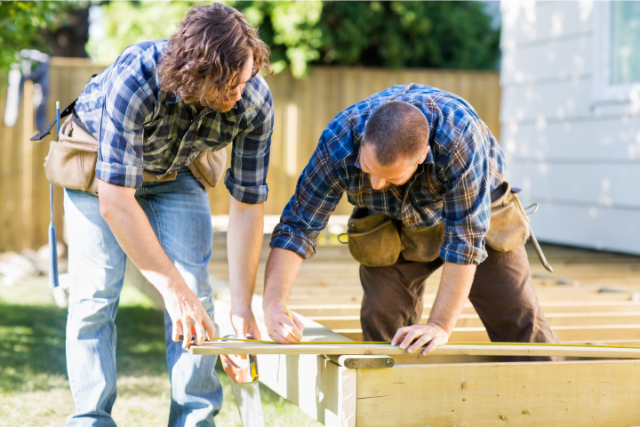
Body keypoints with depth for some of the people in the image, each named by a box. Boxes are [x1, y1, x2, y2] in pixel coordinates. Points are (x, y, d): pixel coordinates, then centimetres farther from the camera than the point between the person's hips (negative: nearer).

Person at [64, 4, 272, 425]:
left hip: (178, 171, 3)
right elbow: (115, 202, -39)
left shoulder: (255, 101, -30)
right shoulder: (133, 80, -42)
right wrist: (172, 287, -39)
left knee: (196, 295, -7)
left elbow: (248, 205, -21)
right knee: (95, 295, -11)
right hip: (100, 167, -3)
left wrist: (242, 307, -23)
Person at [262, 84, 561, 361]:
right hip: (395, 229, 2)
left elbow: (465, 238, -36)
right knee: (381, 324, -10)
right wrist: (273, 306, -39)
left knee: (520, 324, -3)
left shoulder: (460, 136, -42)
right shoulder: (338, 144, -34)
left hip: (475, 212, -2)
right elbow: (297, 226, -27)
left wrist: (440, 326, -35)